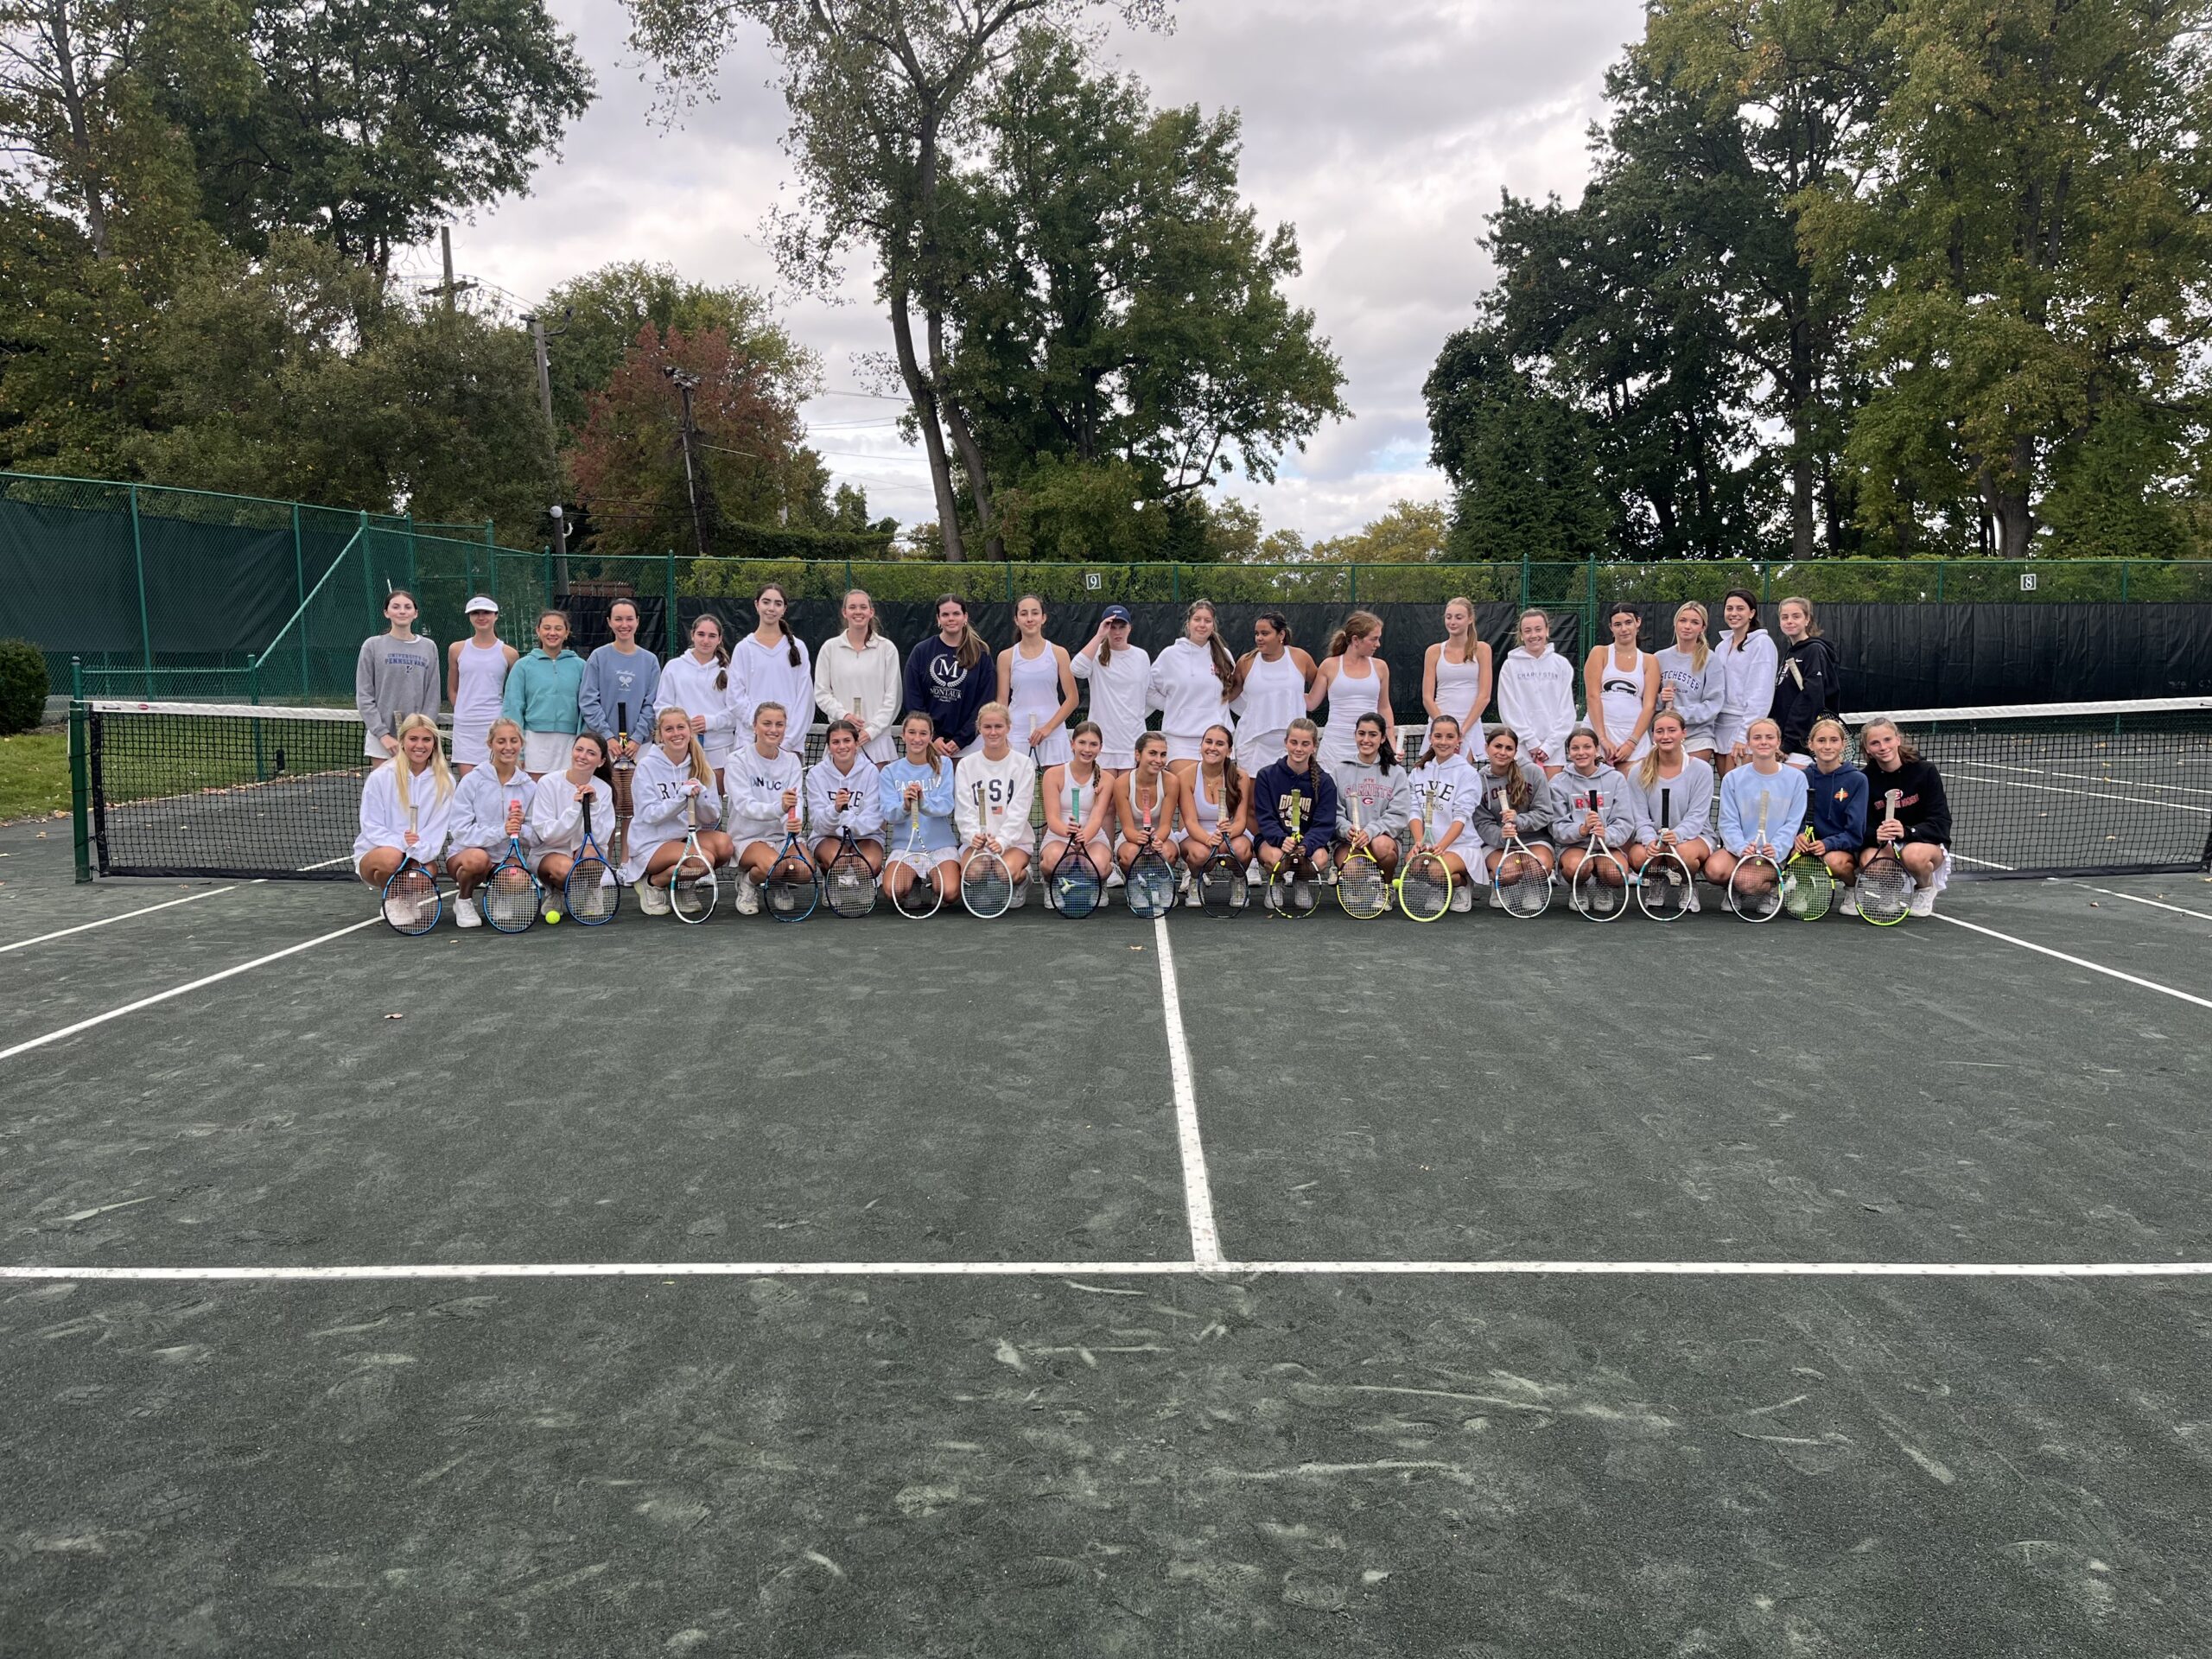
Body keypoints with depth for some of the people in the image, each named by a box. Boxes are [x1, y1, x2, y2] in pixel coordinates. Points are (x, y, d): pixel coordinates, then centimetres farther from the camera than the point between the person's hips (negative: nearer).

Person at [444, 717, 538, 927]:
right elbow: (461, 831, -15)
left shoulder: (530, 787, 4)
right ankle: (464, 900, -4)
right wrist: (500, 832, -27)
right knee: (478, 858, -39)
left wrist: (520, 829, -21)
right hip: (465, 854, -2)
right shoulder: (472, 782, -7)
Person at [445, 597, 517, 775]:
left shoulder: (508, 653, 5)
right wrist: (465, 712, 10)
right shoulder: (457, 649, 9)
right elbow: (453, 690, 18)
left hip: (495, 725, -1)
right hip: (464, 727, 1)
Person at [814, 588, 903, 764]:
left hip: (877, 738, -1)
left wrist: (872, 730, -7)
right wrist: (843, 715, -11)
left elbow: (892, 696, 2)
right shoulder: (830, 648, 7)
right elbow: (821, 693, 6)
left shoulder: (887, 648, 4)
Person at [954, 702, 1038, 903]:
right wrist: (973, 836, -20)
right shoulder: (966, 765, 6)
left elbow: (1018, 812, -6)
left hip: (1015, 841, -1)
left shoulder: (1024, 764, 1)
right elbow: (964, 811, 0)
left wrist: (1002, 841, -21)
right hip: (975, 841, 1)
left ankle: (1023, 875, 4)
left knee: (1005, 872, -33)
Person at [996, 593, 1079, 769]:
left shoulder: (1058, 653, 4)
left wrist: (1048, 727, -10)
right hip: (1017, 734, 1)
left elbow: (1073, 698, 1)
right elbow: (1002, 701, 7)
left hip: (1053, 734, 0)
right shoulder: (1007, 657, 7)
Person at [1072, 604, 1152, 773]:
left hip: (1133, 739, 3)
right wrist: (1099, 636, -21)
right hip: (1102, 739, -3)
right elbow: (1077, 670, -24)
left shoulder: (1141, 656, 10)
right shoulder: (1096, 655, -1)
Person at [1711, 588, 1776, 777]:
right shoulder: (1722, 647, 16)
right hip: (1720, 726, 7)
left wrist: (1744, 735, -17)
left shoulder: (1762, 643, -5)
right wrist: (1710, 729, 8)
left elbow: (1761, 693, -12)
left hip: (1746, 730, -7)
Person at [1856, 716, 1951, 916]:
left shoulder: (1925, 771, -11)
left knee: (1914, 854, -38)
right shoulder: (1865, 780, -4)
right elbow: (1863, 827, -6)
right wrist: (1876, 836, -30)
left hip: (1928, 843, -2)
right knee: (1868, 861, -33)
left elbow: (1941, 823, -15)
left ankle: (1926, 889, -1)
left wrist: (1907, 831, -33)